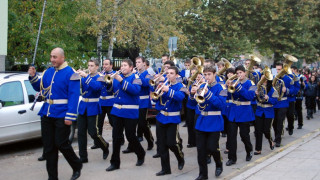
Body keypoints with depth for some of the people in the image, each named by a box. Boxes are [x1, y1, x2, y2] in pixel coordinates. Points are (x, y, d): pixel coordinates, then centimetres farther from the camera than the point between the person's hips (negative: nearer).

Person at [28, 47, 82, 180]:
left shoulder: (71, 73, -9)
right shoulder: (48, 72, 11)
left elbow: (74, 96, -14)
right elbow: (39, 88, 22)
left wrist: (70, 116, -20)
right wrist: (33, 77, 3)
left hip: (61, 115, -6)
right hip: (47, 114, 6)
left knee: (61, 144, -3)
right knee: (48, 146, 7)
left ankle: (77, 166, 23)